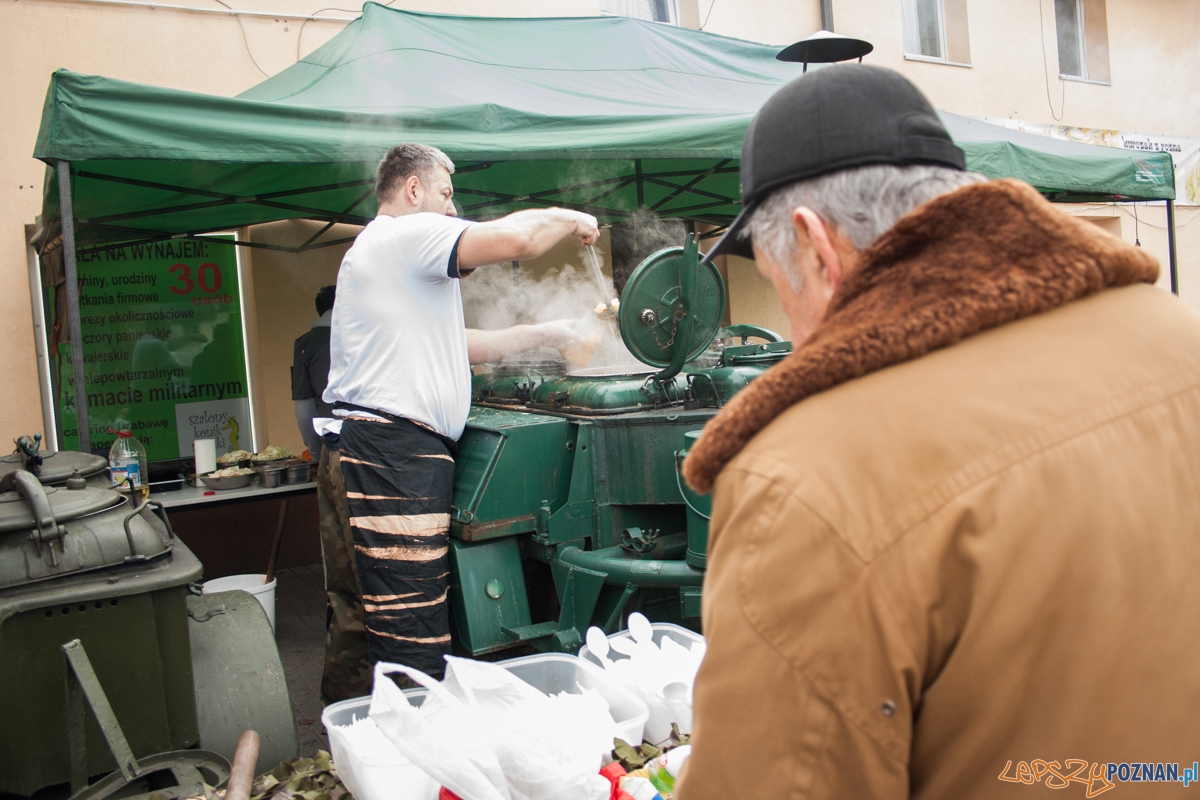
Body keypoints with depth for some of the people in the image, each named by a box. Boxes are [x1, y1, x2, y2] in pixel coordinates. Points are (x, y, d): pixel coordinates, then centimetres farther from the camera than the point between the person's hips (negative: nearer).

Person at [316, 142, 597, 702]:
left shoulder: (374, 249, 30)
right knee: (412, 643, -9)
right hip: (394, 456, -11)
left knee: (357, 623, 16)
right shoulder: (408, 235, -3)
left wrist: (542, 335, 30)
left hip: (354, 458, 11)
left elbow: (457, 345, 32)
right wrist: (568, 219, 1)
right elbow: (513, 238, -19)